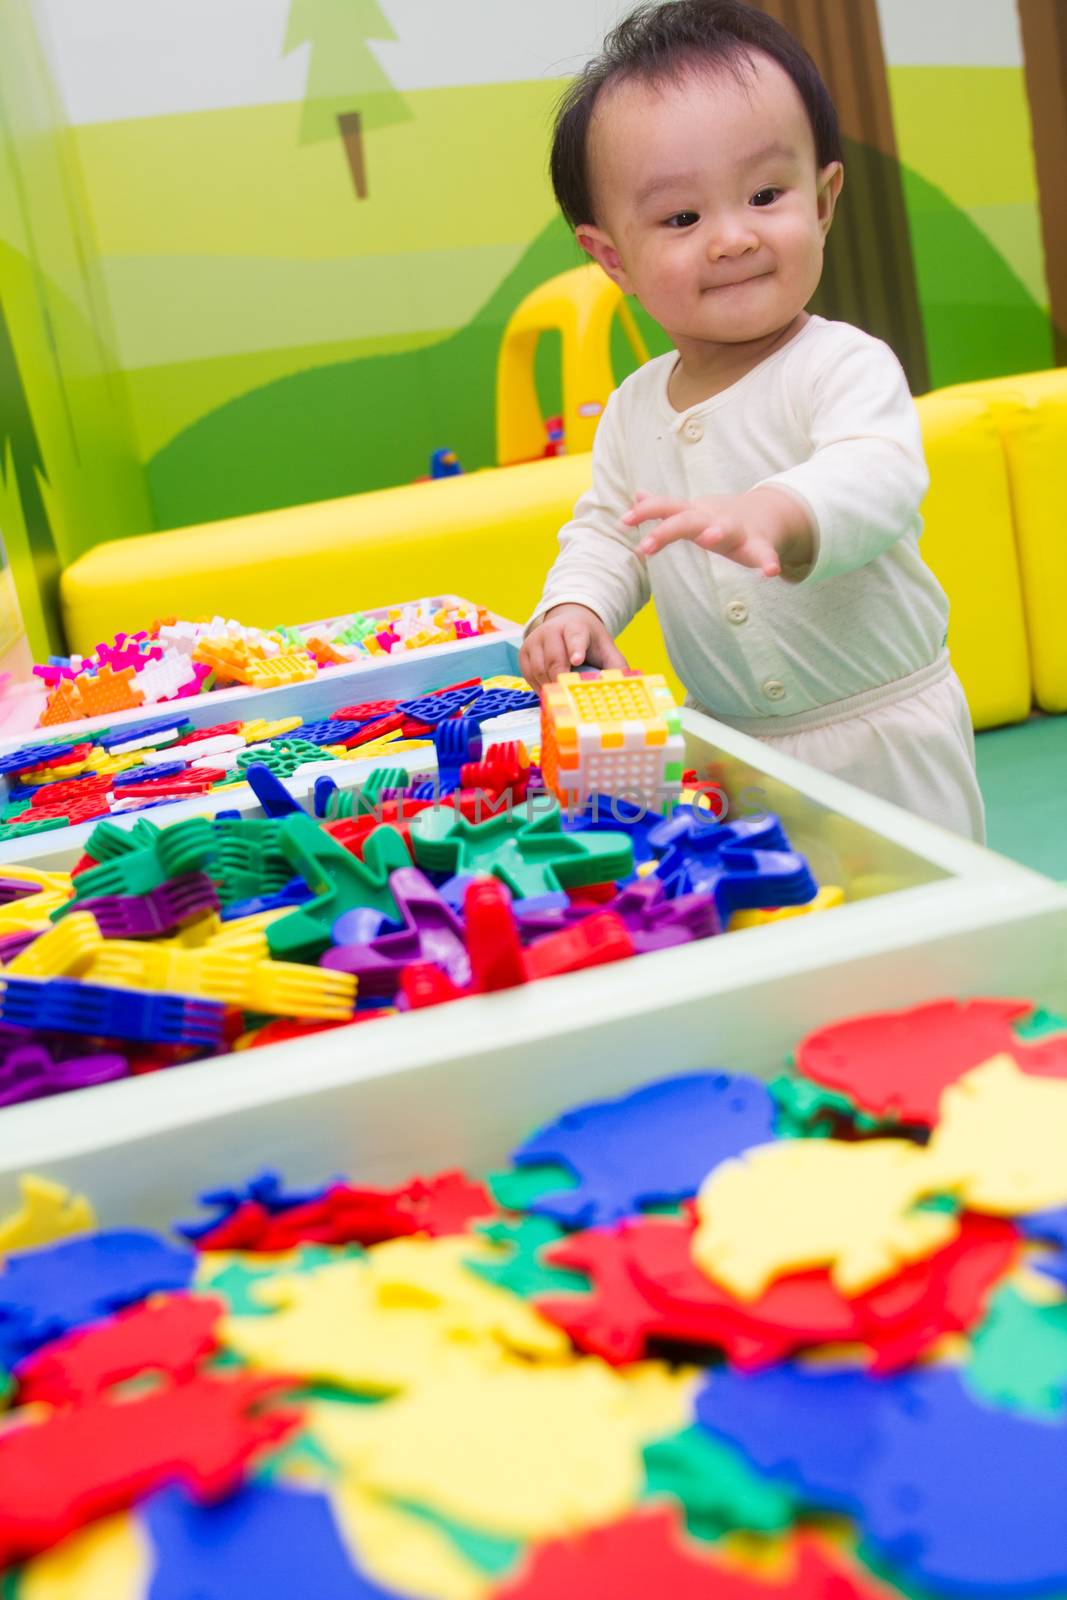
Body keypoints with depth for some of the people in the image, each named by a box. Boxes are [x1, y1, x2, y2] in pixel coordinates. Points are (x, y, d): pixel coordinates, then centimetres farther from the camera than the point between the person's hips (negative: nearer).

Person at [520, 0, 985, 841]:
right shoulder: (636, 407, 3)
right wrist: (573, 610, -9)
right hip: (728, 742, 5)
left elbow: (876, 479, -33)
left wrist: (772, 516, -54)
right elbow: (605, 531, 13)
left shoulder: (847, 366, -16)